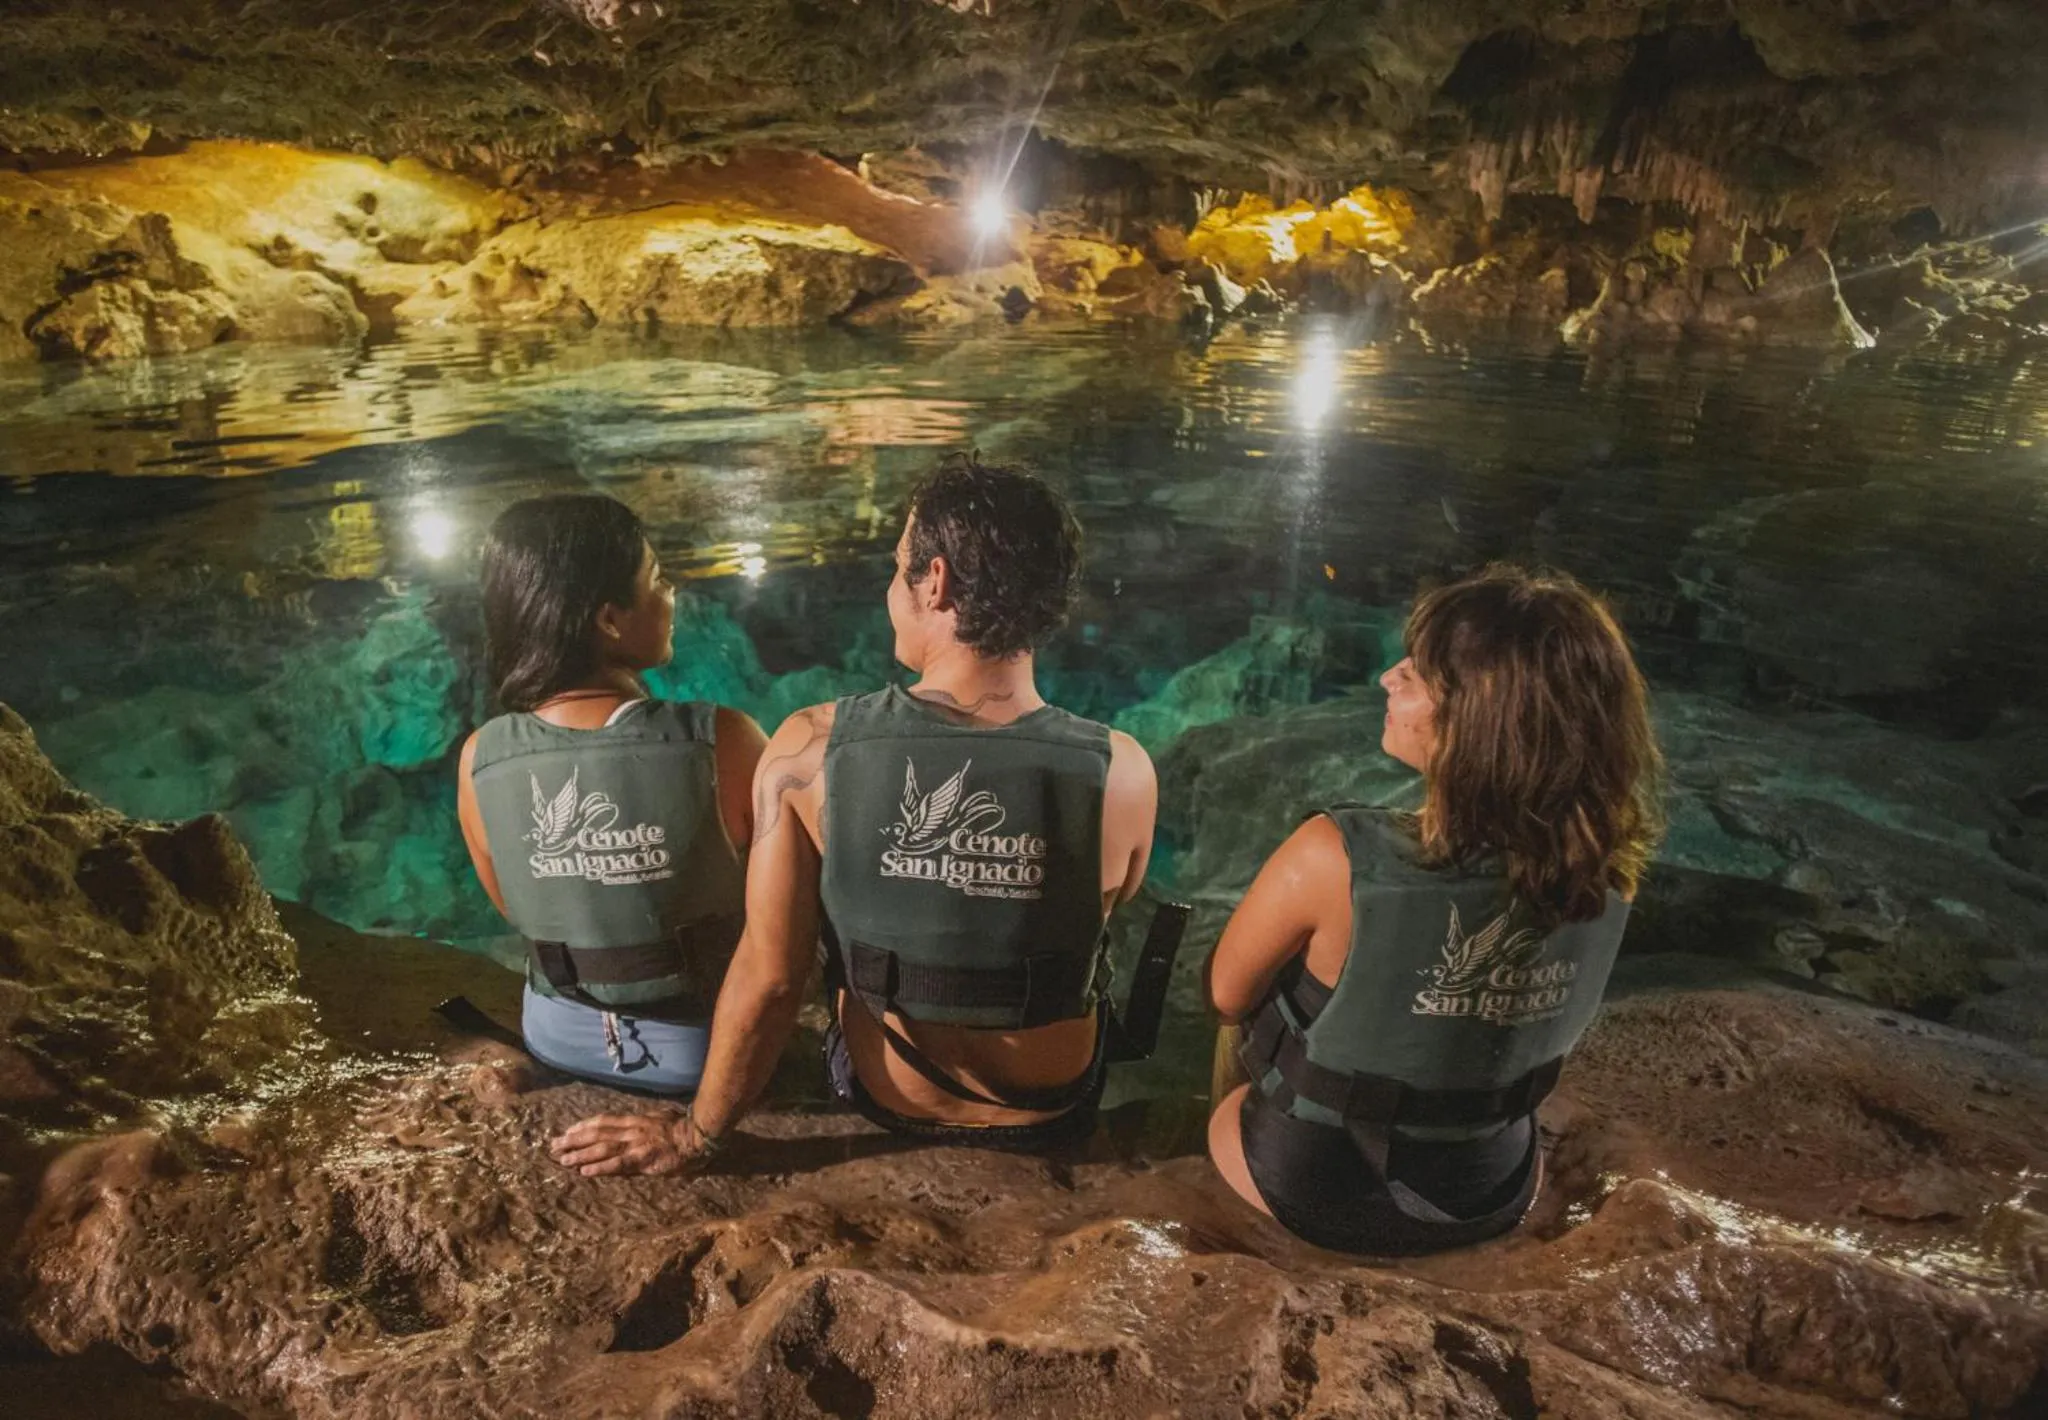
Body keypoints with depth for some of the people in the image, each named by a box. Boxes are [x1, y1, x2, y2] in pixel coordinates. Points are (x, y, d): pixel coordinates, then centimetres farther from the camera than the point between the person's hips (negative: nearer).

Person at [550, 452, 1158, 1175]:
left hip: (881, 1098, 1)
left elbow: (768, 977, -19)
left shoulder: (809, 750, -26)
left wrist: (692, 1136, -3)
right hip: (1054, 1110, 0)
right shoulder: (1123, 772, -26)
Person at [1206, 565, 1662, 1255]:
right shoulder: (1607, 873, -20)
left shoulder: (1336, 856, -34)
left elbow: (1227, 996, -16)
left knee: (1225, 1112, 27)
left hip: (1319, 1194, -3)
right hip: (1491, 1205, 4)